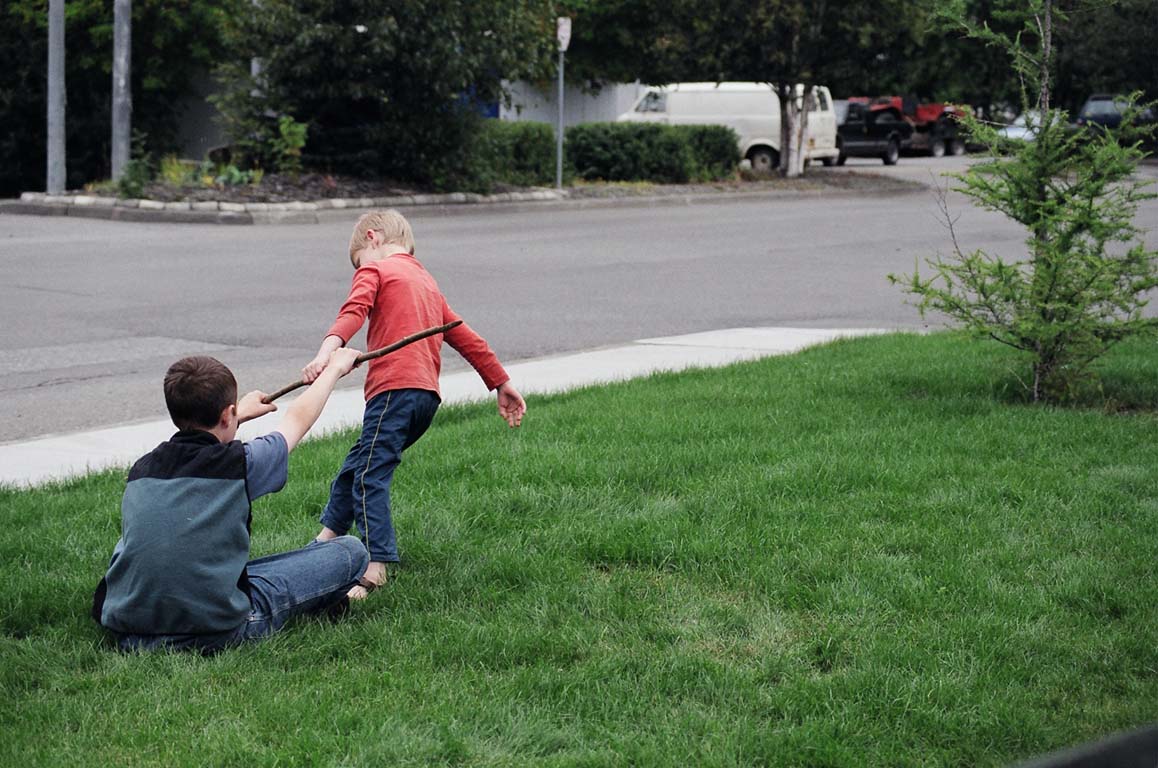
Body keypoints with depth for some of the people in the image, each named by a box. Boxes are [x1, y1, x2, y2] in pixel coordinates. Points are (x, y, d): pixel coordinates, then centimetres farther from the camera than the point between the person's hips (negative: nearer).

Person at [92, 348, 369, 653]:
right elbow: (298, 418, 14)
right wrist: (335, 368, 32)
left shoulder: (142, 469, 5)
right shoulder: (240, 464, -7)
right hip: (216, 633, -5)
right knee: (351, 550, 5)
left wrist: (241, 414, 48)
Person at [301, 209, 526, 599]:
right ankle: (326, 538, 30)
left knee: (369, 477, -12)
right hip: (428, 395, 8)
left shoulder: (374, 269, 6)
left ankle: (375, 567, -22)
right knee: (357, 465, 20)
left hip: (394, 388, -8)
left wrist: (326, 352, -30)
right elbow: (467, 339, 31)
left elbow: (354, 312, -15)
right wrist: (501, 383, 37)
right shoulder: (427, 282, 29)